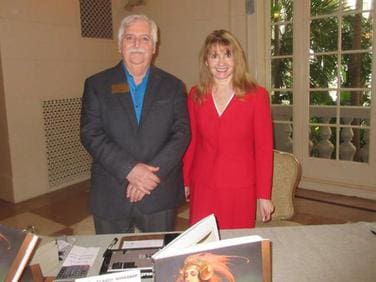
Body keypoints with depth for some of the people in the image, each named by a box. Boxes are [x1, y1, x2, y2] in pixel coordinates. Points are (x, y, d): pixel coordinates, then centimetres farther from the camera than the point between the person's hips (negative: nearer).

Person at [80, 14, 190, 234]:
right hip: (110, 197, 0)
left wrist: (152, 173, -15)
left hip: (160, 195, 1)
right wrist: (129, 169, -18)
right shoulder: (96, 85, 3)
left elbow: (182, 133, -3)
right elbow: (91, 134, -6)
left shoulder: (173, 86, 5)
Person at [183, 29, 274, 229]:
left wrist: (264, 195, -3)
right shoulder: (196, 95, 2)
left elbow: (264, 147, -3)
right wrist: (185, 181, 9)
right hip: (202, 187, 2)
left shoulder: (256, 95, -5)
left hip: (241, 189, -1)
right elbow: (190, 141, 8)